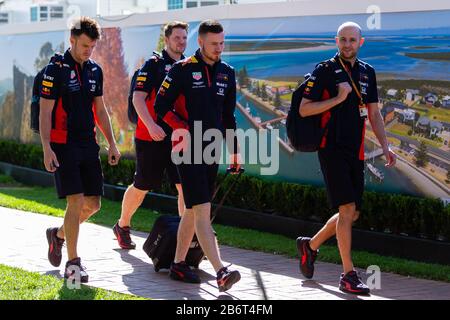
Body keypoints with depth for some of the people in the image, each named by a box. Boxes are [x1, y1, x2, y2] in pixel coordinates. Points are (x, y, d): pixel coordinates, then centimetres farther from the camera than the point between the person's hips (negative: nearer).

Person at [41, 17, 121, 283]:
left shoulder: (95, 70, 11)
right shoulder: (56, 70, -8)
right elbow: (45, 113, -10)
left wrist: (112, 144, 14)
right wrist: (47, 149, -18)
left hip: (88, 146, 6)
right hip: (64, 147, -6)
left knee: (93, 204, 6)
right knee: (76, 201, -12)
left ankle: (59, 234, 32)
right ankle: (73, 263, -5)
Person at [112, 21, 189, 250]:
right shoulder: (153, 64, -6)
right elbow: (138, 98, -13)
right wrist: (151, 125, -25)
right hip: (151, 138, -5)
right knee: (142, 187, 7)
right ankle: (122, 226, 28)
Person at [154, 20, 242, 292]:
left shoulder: (227, 73, 11)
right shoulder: (183, 70, -7)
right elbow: (161, 106, -5)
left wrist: (234, 150, 17)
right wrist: (183, 128, -17)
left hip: (212, 150, 7)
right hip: (188, 150, -7)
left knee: (192, 210, 13)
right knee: (202, 211, -14)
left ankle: (178, 264, 24)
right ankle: (221, 272, -24)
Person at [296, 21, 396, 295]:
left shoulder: (367, 72, 14)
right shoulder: (324, 71, -4)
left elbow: (374, 113, 18)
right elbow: (304, 109, -6)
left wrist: (385, 146, 8)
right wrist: (338, 98, -14)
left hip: (356, 152, 6)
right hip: (332, 149, -6)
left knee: (353, 213, 8)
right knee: (347, 208, -13)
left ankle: (311, 245, 31)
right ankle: (349, 275, -9)